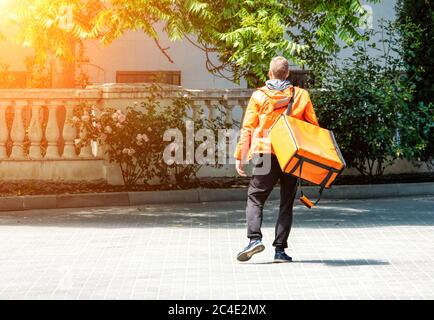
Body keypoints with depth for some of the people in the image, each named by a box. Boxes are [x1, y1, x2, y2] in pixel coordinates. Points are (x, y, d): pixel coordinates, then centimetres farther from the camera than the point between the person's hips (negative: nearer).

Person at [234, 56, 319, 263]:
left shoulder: (259, 96, 1)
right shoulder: (301, 95, 7)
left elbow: (247, 129, -1)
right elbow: (313, 127, 7)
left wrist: (240, 156, 3)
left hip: (266, 154, -2)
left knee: (255, 198, 6)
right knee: (286, 202, 9)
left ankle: (254, 238, -15)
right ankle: (280, 249, 3)